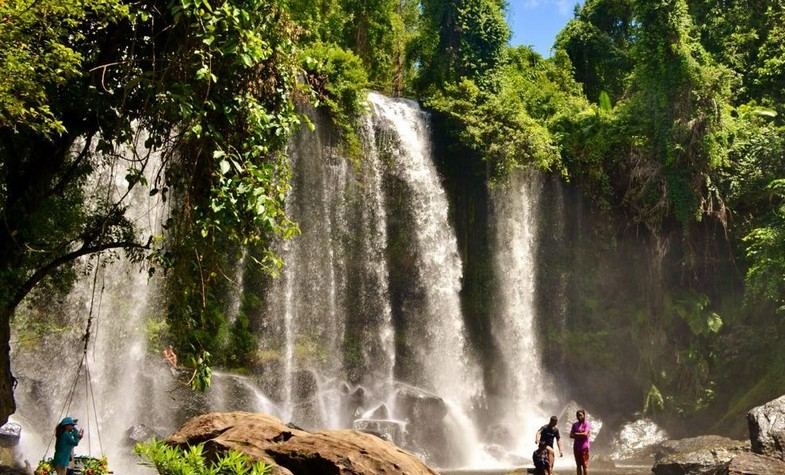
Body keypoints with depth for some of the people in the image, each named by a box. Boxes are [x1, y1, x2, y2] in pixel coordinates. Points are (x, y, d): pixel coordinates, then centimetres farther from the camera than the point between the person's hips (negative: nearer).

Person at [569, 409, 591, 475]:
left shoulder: (587, 424, -2)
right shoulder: (575, 425, 13)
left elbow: (585, 434, -14)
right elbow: (571, 435, 6)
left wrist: (576, 434, -1)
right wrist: (580, 435, -7)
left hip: (584, 447, -5)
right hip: (576, 447, 5)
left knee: (585, 465, -7)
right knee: (578, 465, 7)